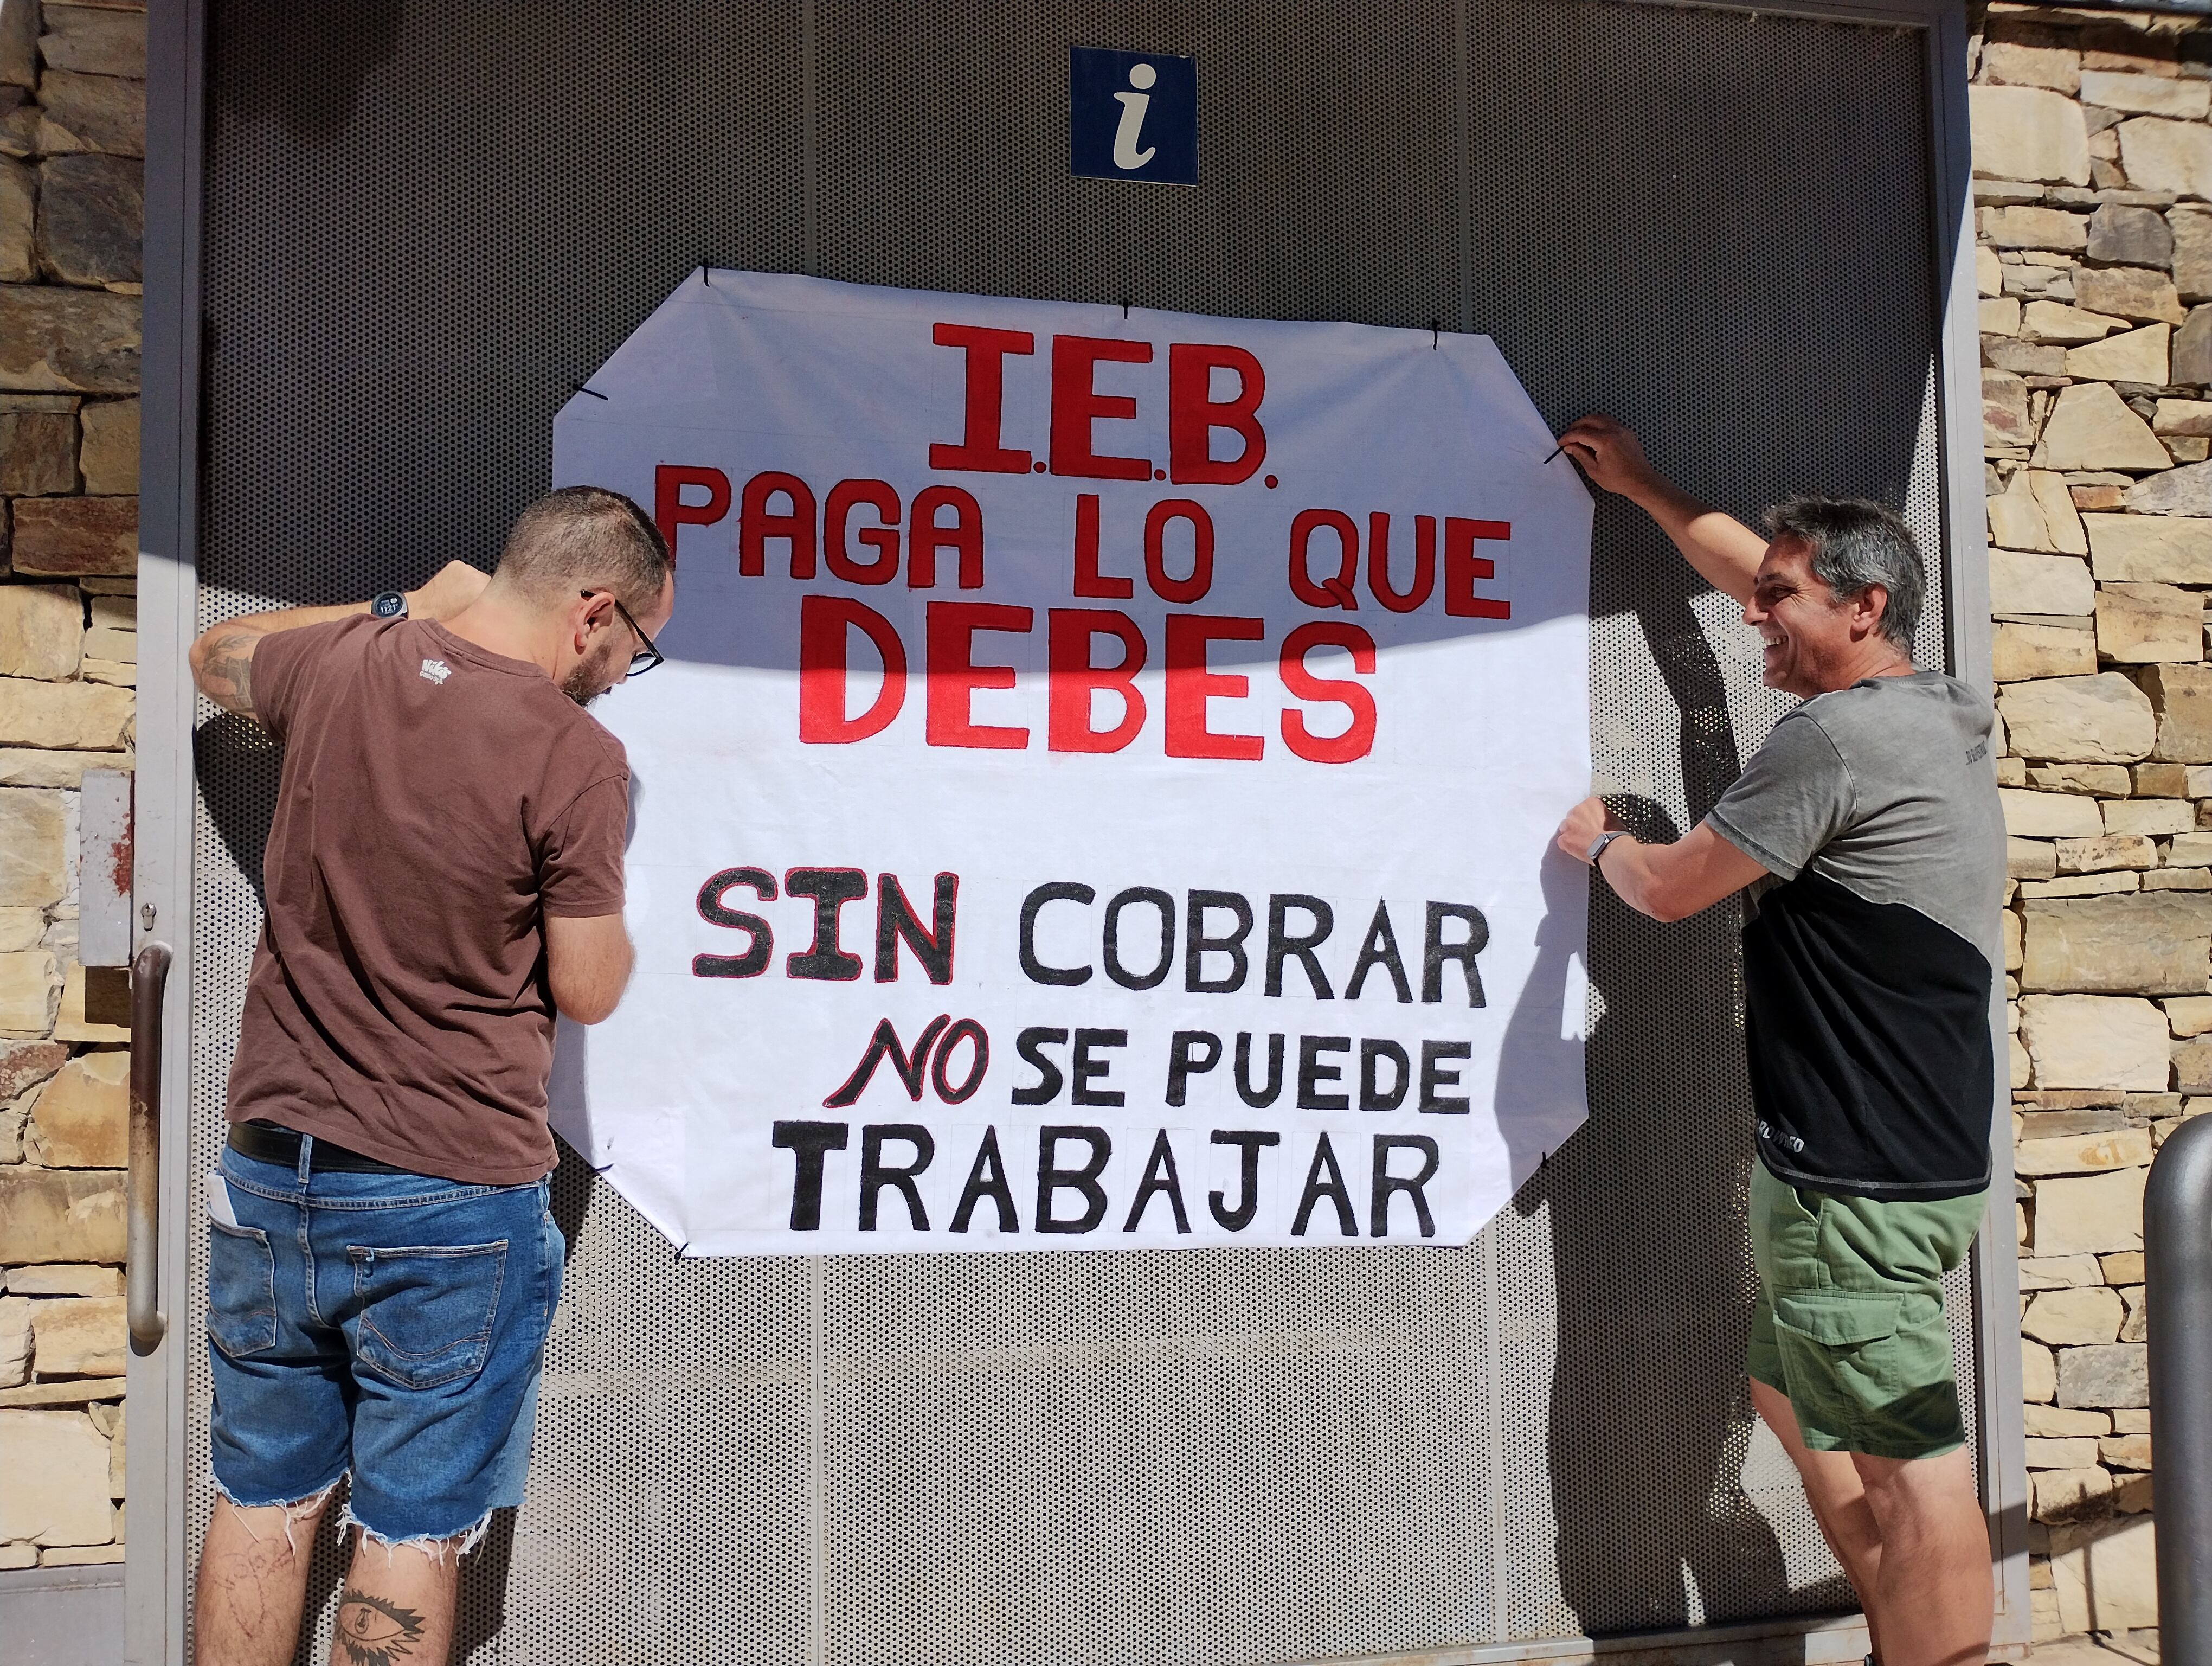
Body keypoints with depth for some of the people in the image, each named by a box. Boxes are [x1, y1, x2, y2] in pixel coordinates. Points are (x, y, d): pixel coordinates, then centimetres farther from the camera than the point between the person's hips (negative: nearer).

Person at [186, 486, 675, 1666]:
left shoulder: (335, 665, 0)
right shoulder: (574, 754, -16)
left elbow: (213, 657, 24)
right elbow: (588, 992, -9)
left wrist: (407, 610, 21)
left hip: (271, 1171, 5)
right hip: (451, 1201, -5)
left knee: (261, 1503, 18)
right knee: (411, 1530, 8)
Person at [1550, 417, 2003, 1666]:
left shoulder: (1834, 741, -18)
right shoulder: (1937, 712, 10)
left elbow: (1671, 889, -8)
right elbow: (1756, 572, 23)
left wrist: (1600, 841, 13)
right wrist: (1644, 489, 32)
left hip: (1862, 1177, -10)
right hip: (1916, 1153, 10)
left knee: (1910, 1466, -5)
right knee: (1793, 1390, 22)